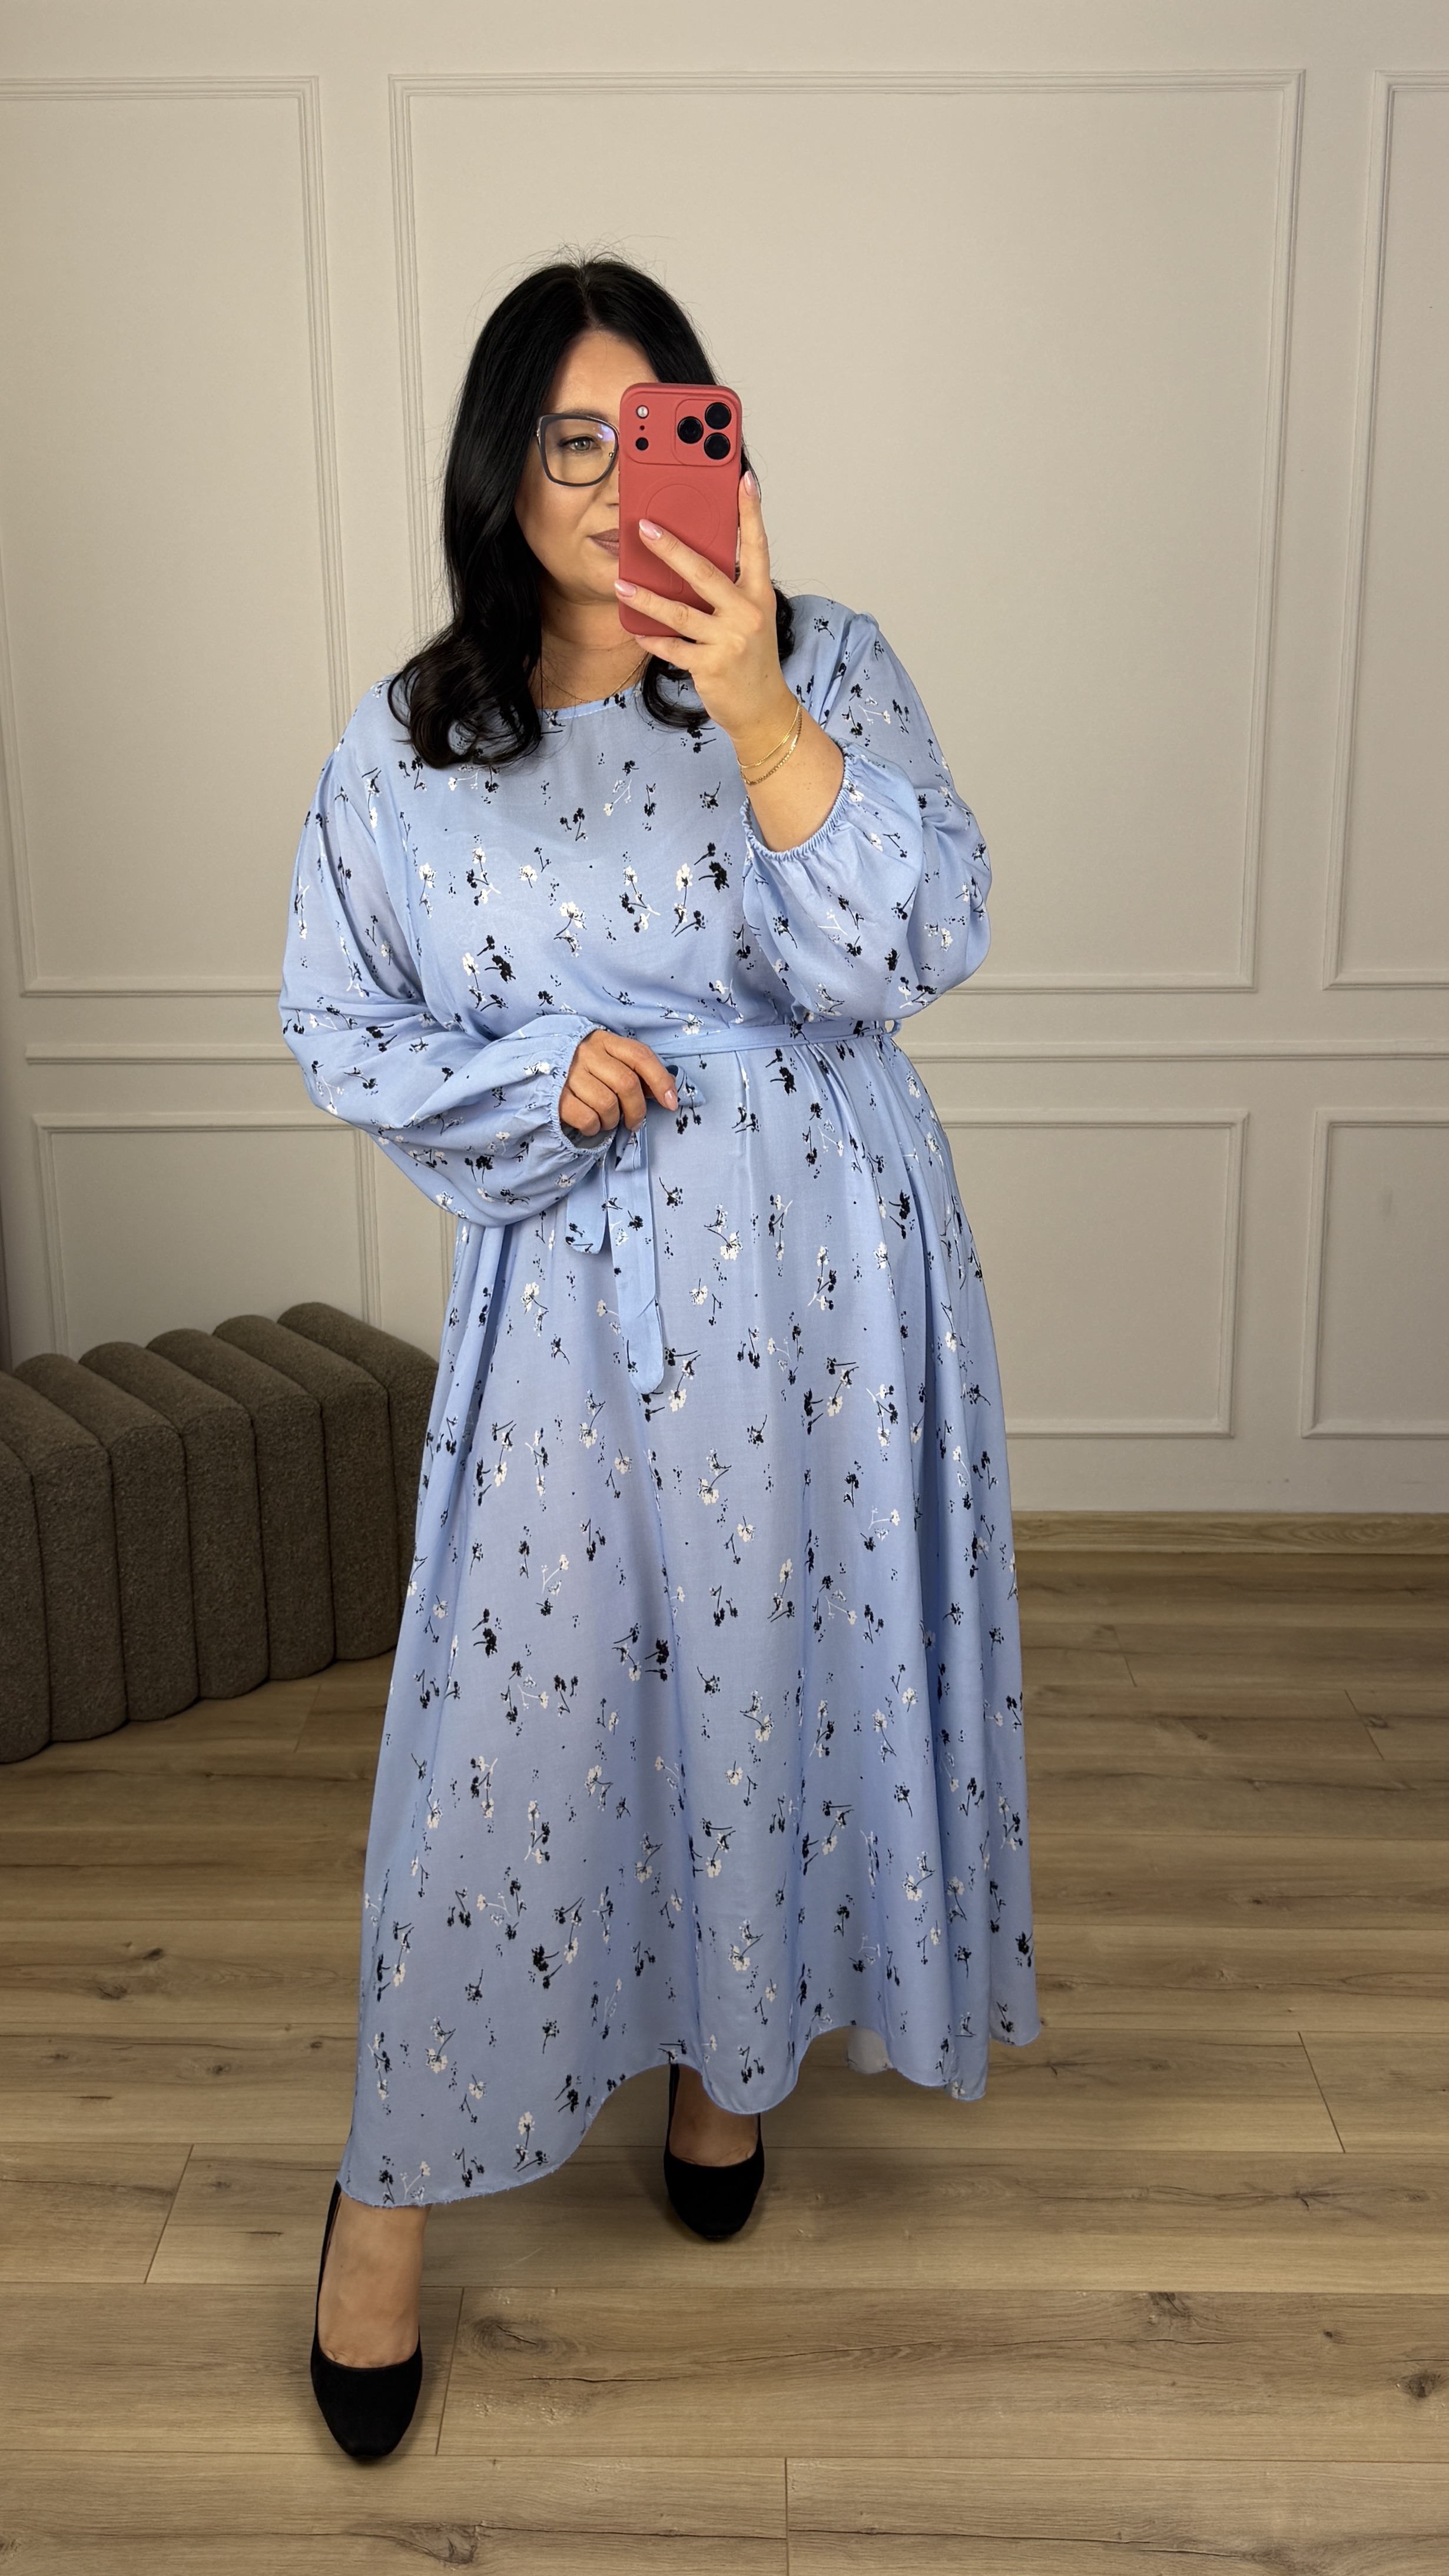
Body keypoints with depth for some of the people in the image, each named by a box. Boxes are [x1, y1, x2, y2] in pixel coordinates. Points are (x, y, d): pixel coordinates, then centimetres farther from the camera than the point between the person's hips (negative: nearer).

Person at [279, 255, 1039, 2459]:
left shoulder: (827, 668, -1)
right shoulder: (405, 747, 1)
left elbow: (915, 950, -13)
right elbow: (338, 1023, 6)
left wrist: (762, 715, -26)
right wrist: (539, 1075, -11)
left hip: (818, 1282, 1)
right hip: (574, 1296, 0)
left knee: (784, 1662, 12)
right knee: (512, 1700, 3)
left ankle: (727, 2049, 41)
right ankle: (398, 2180, 23)